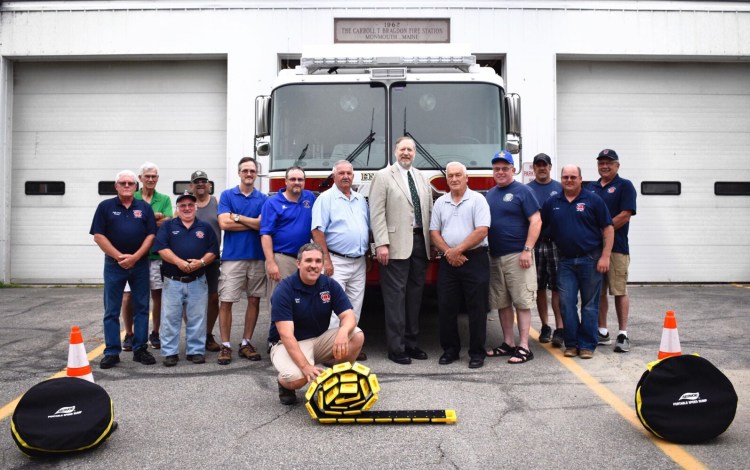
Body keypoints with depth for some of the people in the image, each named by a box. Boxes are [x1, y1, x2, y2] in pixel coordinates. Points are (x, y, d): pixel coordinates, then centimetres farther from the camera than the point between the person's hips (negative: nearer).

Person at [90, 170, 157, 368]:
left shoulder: (145, 208, 6)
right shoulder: (105, 206, 3)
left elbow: (151, 235, 1)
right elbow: (98, 236, -3)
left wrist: (135, 257, -11)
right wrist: (119, 256, -11)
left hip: (140, 264, 1)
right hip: (114, 264, -1)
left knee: (141, 308, 5)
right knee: (111, 311, 2)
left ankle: (140, 349, 13)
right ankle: (112, 352, 9)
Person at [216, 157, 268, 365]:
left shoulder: (263, 198, 7)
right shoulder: (227, 195, 3)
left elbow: (262, 224, -8)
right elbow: (224, 223, -9)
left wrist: (236, 216, -8)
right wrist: (253, 223, -6)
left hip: (257, 257, 2)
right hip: (232, 257, -2)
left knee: (254, 300, 6)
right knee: (226, 301, -3)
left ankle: (246, 343, 17)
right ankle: (225, 346, 6)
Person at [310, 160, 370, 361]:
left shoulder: (361, 200, 14)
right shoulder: (326, 198, -6)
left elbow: (367, 229, 20)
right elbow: (318, 231, -13)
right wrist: (326, 260, -18)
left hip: (359, 262, 7)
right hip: (337, 261, -7)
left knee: (355, 306, 11)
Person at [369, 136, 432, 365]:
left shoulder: (422, 179, 17)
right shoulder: (383, 176, 0)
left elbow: (429, 211, 15)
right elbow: (377, 213, -7)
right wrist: (381, 244, -15)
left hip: (420, 242, 6)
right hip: (396, 245, -6)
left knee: (415, 293, 10)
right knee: (396, 294, -3)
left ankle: (410, 342, 19)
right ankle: (396, 348, 3)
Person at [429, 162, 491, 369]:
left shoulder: (477, 200, -1)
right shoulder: (440, 203, 12)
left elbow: (482, 230, -11)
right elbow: (434, 232, 7)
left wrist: (458, 250, -12)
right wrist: (449, 252, -8)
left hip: (475, 260, -4)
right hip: (447, 262, 4)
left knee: (476, 308, 0)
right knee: (446, 307, 6)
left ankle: (477, 352, 8)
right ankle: (450, 349, 18)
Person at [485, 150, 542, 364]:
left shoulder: (523, 191, -3)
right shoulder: (490, 194, 16)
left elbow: (536, 221, -9)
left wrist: (527, 250, -16)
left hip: (516, 256, -6)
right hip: (495, 257, 6)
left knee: (521, 302, -4)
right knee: (502, 303, 9)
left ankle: (524, 347, 0)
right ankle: (508, 343, 18)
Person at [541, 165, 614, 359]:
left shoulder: (593, 200, -2)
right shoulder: (552, 203, 7)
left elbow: (608, 229, -3)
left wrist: (605, 256, -10)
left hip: (590, 259, -2)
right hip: (565, 261, 3)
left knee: (589, 305, 4)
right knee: (567, 304, 1)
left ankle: (587, 345, 11)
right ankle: (571, 344, 11)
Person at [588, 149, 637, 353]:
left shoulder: (624, 186, -1)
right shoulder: (592, 187, 17)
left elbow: (625, 215, -11)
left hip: (616, 247, -6)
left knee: (619, 291, -4)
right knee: (598, 292, 9)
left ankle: (623, 335, 1)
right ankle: (602, 332, 18)